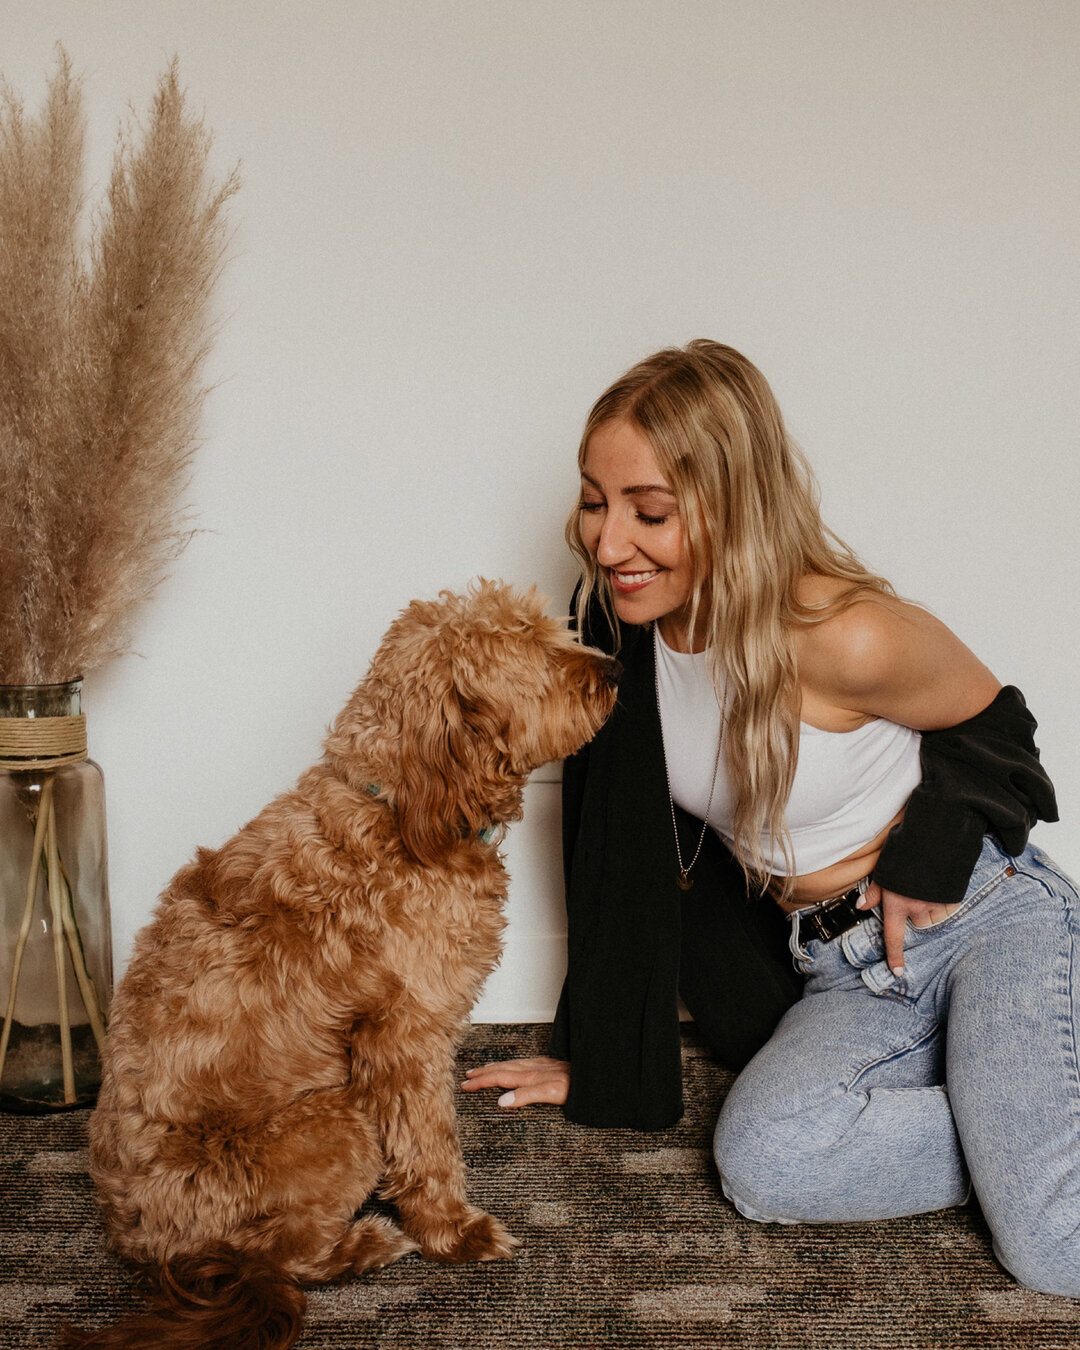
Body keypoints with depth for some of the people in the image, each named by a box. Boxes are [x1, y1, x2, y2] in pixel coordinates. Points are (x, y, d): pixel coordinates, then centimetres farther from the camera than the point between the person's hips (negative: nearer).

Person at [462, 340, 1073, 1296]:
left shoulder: (847, 636, -22)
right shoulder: (621, 626, -6)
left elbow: (990, 725, -1)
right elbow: (623, 858, 2)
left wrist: (925, 851, -16)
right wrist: (596, 1059, 5)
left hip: (986, 920, -5)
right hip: (841, 977, 5)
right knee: (763, 1161, -25)